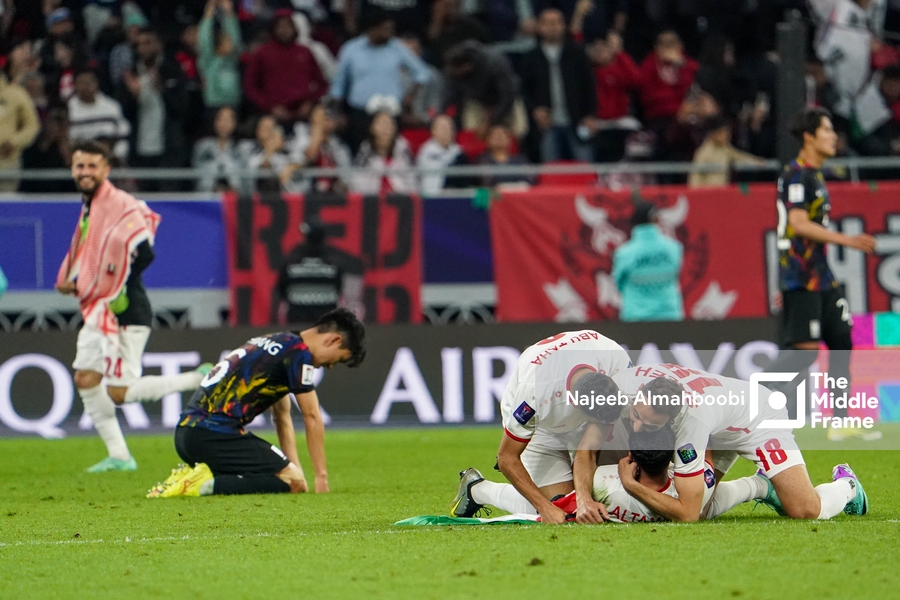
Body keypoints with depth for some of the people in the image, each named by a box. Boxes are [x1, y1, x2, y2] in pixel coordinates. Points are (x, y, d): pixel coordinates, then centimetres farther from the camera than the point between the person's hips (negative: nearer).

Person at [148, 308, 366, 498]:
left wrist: (295, 469, 21)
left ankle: (191, 475, 5)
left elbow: (282, 417, 25)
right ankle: (208, 485, -19)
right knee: (293, 482, -11)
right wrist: (322, 477, 2)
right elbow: (312, 418, -4)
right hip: (213, 434, -10)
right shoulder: (299, 352, -6)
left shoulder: (275, 342, 23)